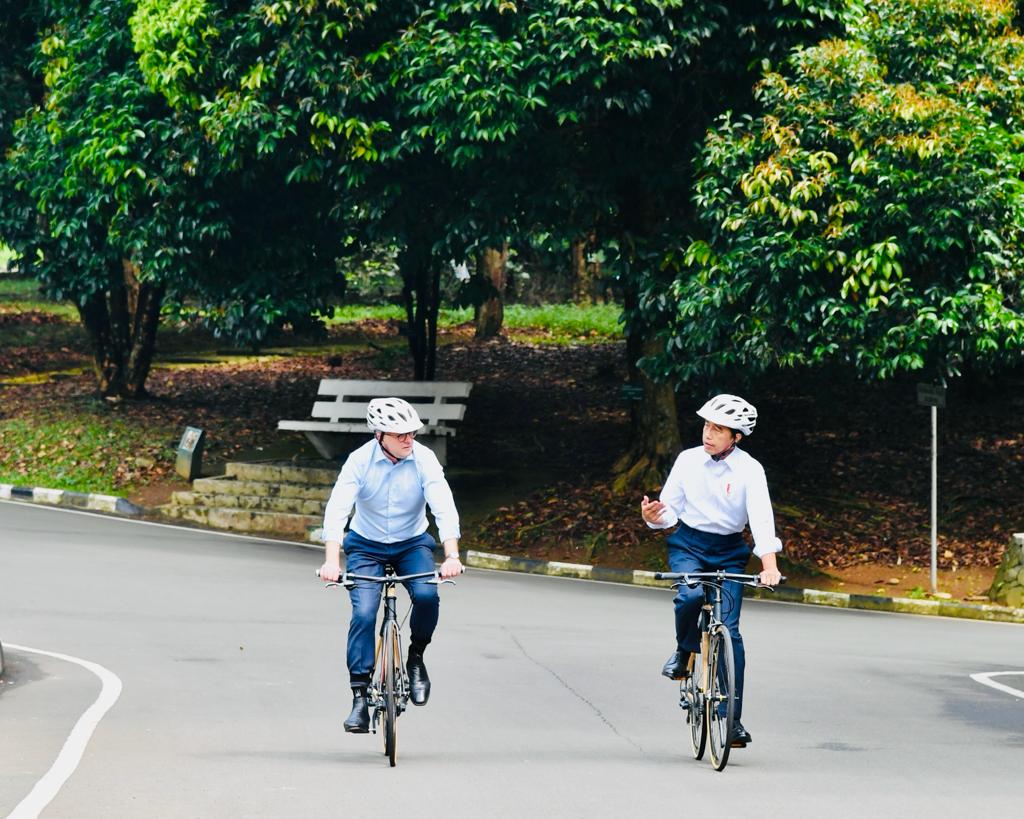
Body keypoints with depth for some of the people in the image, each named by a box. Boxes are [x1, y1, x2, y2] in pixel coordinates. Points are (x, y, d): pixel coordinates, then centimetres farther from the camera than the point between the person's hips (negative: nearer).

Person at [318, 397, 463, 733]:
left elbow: (443, 507, -25)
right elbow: (337, 509, -26)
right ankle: (360, 696, -12)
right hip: (366, 546, 0)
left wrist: (452, 556, -39)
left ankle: (416, 658, 0)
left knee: (427, 595, -27)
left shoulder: (424, 459, -17)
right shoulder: (360, 460, -19)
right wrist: (331, 561, -39)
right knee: (364, 613, -18)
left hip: (412, 544, 1)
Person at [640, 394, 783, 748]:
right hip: (688, 545, 1)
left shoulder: (750, 470, -10)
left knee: (728, 629, -10)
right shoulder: (688, 460, -4)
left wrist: (769, 564, -34)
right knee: (690, 596, -32)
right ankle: (685, 650, 1)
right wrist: (654, 517, -22)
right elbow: (670, 510, 2)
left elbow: (761, 516, -21)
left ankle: (732, 719, -5)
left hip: (729, 551, -1)